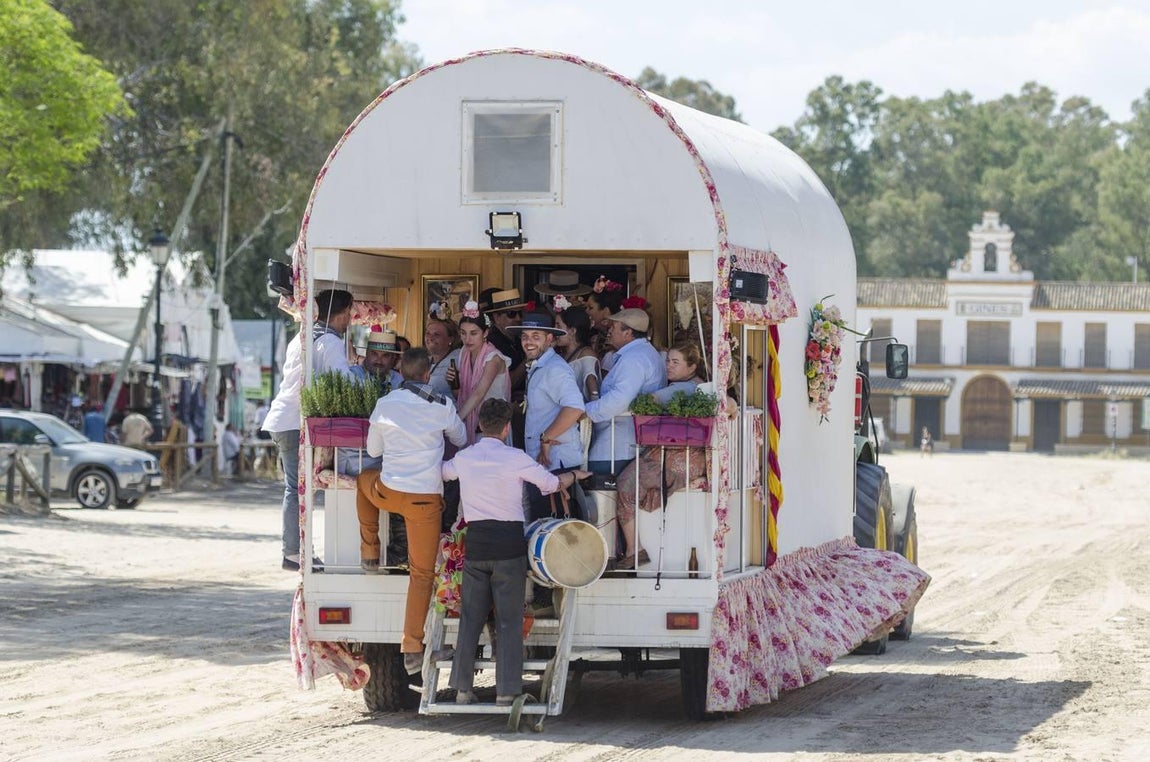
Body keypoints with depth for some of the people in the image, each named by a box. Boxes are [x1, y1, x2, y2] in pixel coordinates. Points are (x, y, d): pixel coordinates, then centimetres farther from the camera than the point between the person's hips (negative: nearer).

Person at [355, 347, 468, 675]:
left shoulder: (384, 405, 1)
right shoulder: (441, 406, -5)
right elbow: (461, 439, 14)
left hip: (387, 492, 2)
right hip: (426, 498, -2)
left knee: (364, 478, 38)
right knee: (422, 572, 6)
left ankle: (369, 552, 36)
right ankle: (412, 647, 0)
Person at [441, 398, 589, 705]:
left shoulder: (464, 458, 5)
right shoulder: (515, 459, -6)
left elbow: (444, 471, 27)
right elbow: (551, 484, 4)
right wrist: (574, 475, 25)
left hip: (475, 543, 3)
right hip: (509, 544, -3)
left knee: (470, 617, 7)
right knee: (508, 620, 0)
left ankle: (462, 689, 5)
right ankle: (505, 691, -3)